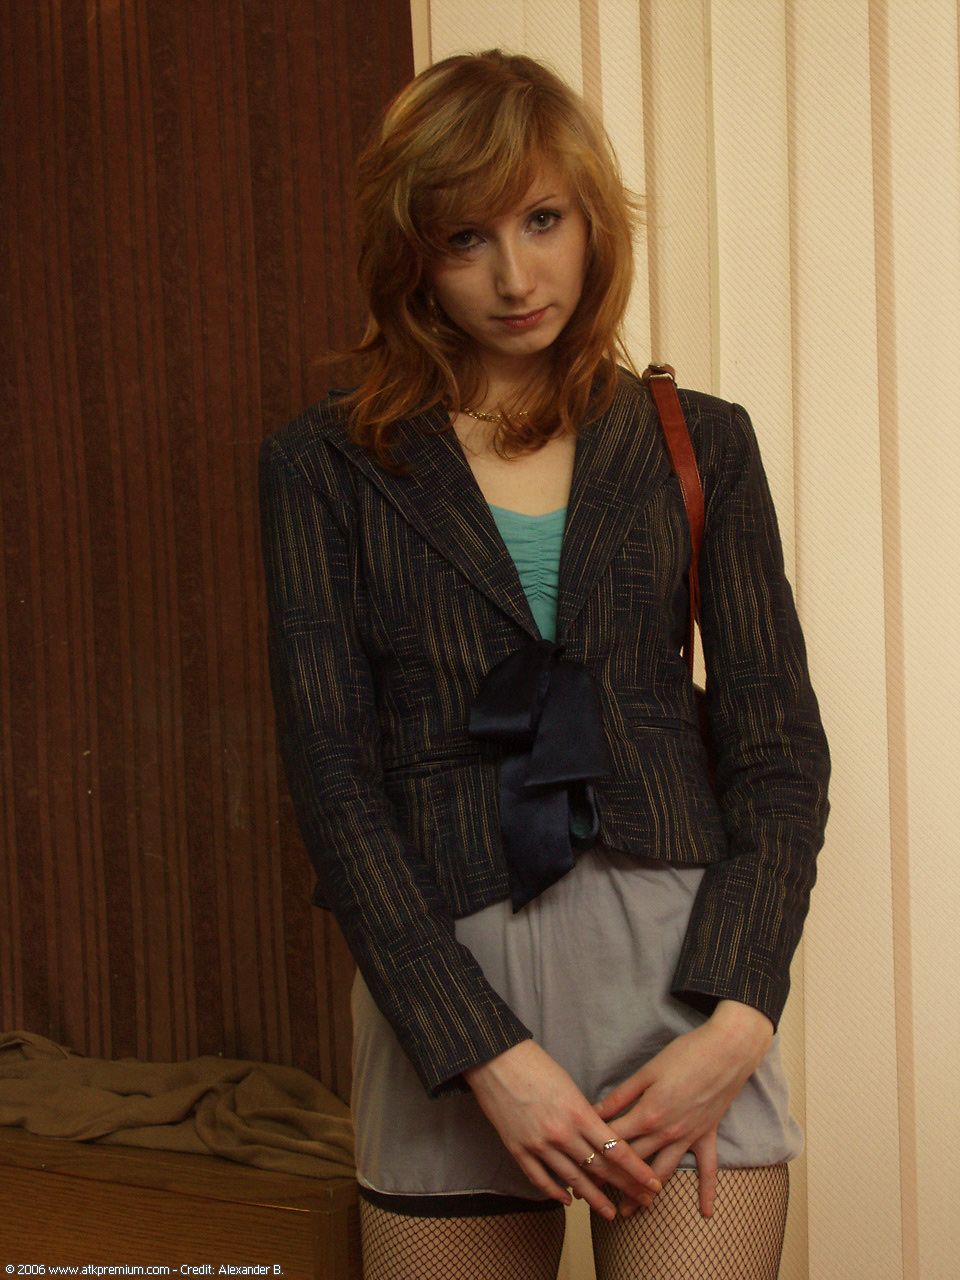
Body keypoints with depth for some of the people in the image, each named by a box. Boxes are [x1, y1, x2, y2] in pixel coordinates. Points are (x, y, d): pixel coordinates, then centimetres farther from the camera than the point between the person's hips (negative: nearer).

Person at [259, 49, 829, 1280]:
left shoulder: (700, 443, 8)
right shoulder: (325, 464, 4)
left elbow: (780, 743, 4)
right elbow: (332, 774, -3)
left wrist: (737, 1020, -9)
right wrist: (485, 1050, -11)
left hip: (679, 961, 1)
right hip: (445, 977, 0)